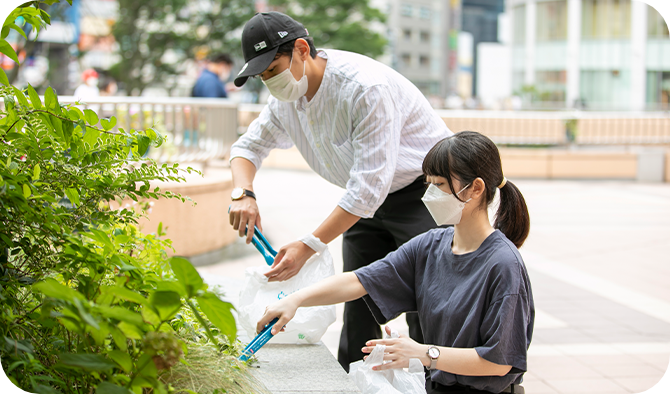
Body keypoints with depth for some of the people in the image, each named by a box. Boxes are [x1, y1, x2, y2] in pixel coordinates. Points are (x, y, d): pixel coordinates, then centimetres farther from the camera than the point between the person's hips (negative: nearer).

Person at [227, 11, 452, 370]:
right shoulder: (287, 97, -4)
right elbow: (248, 146, 8)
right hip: (368, 202, 8)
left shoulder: (367, 88, -31)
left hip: (425, 193, -7)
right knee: (357, 306, 5)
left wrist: (308, 247, -33)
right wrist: (243, 195, -16)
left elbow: (369, 186, -33)